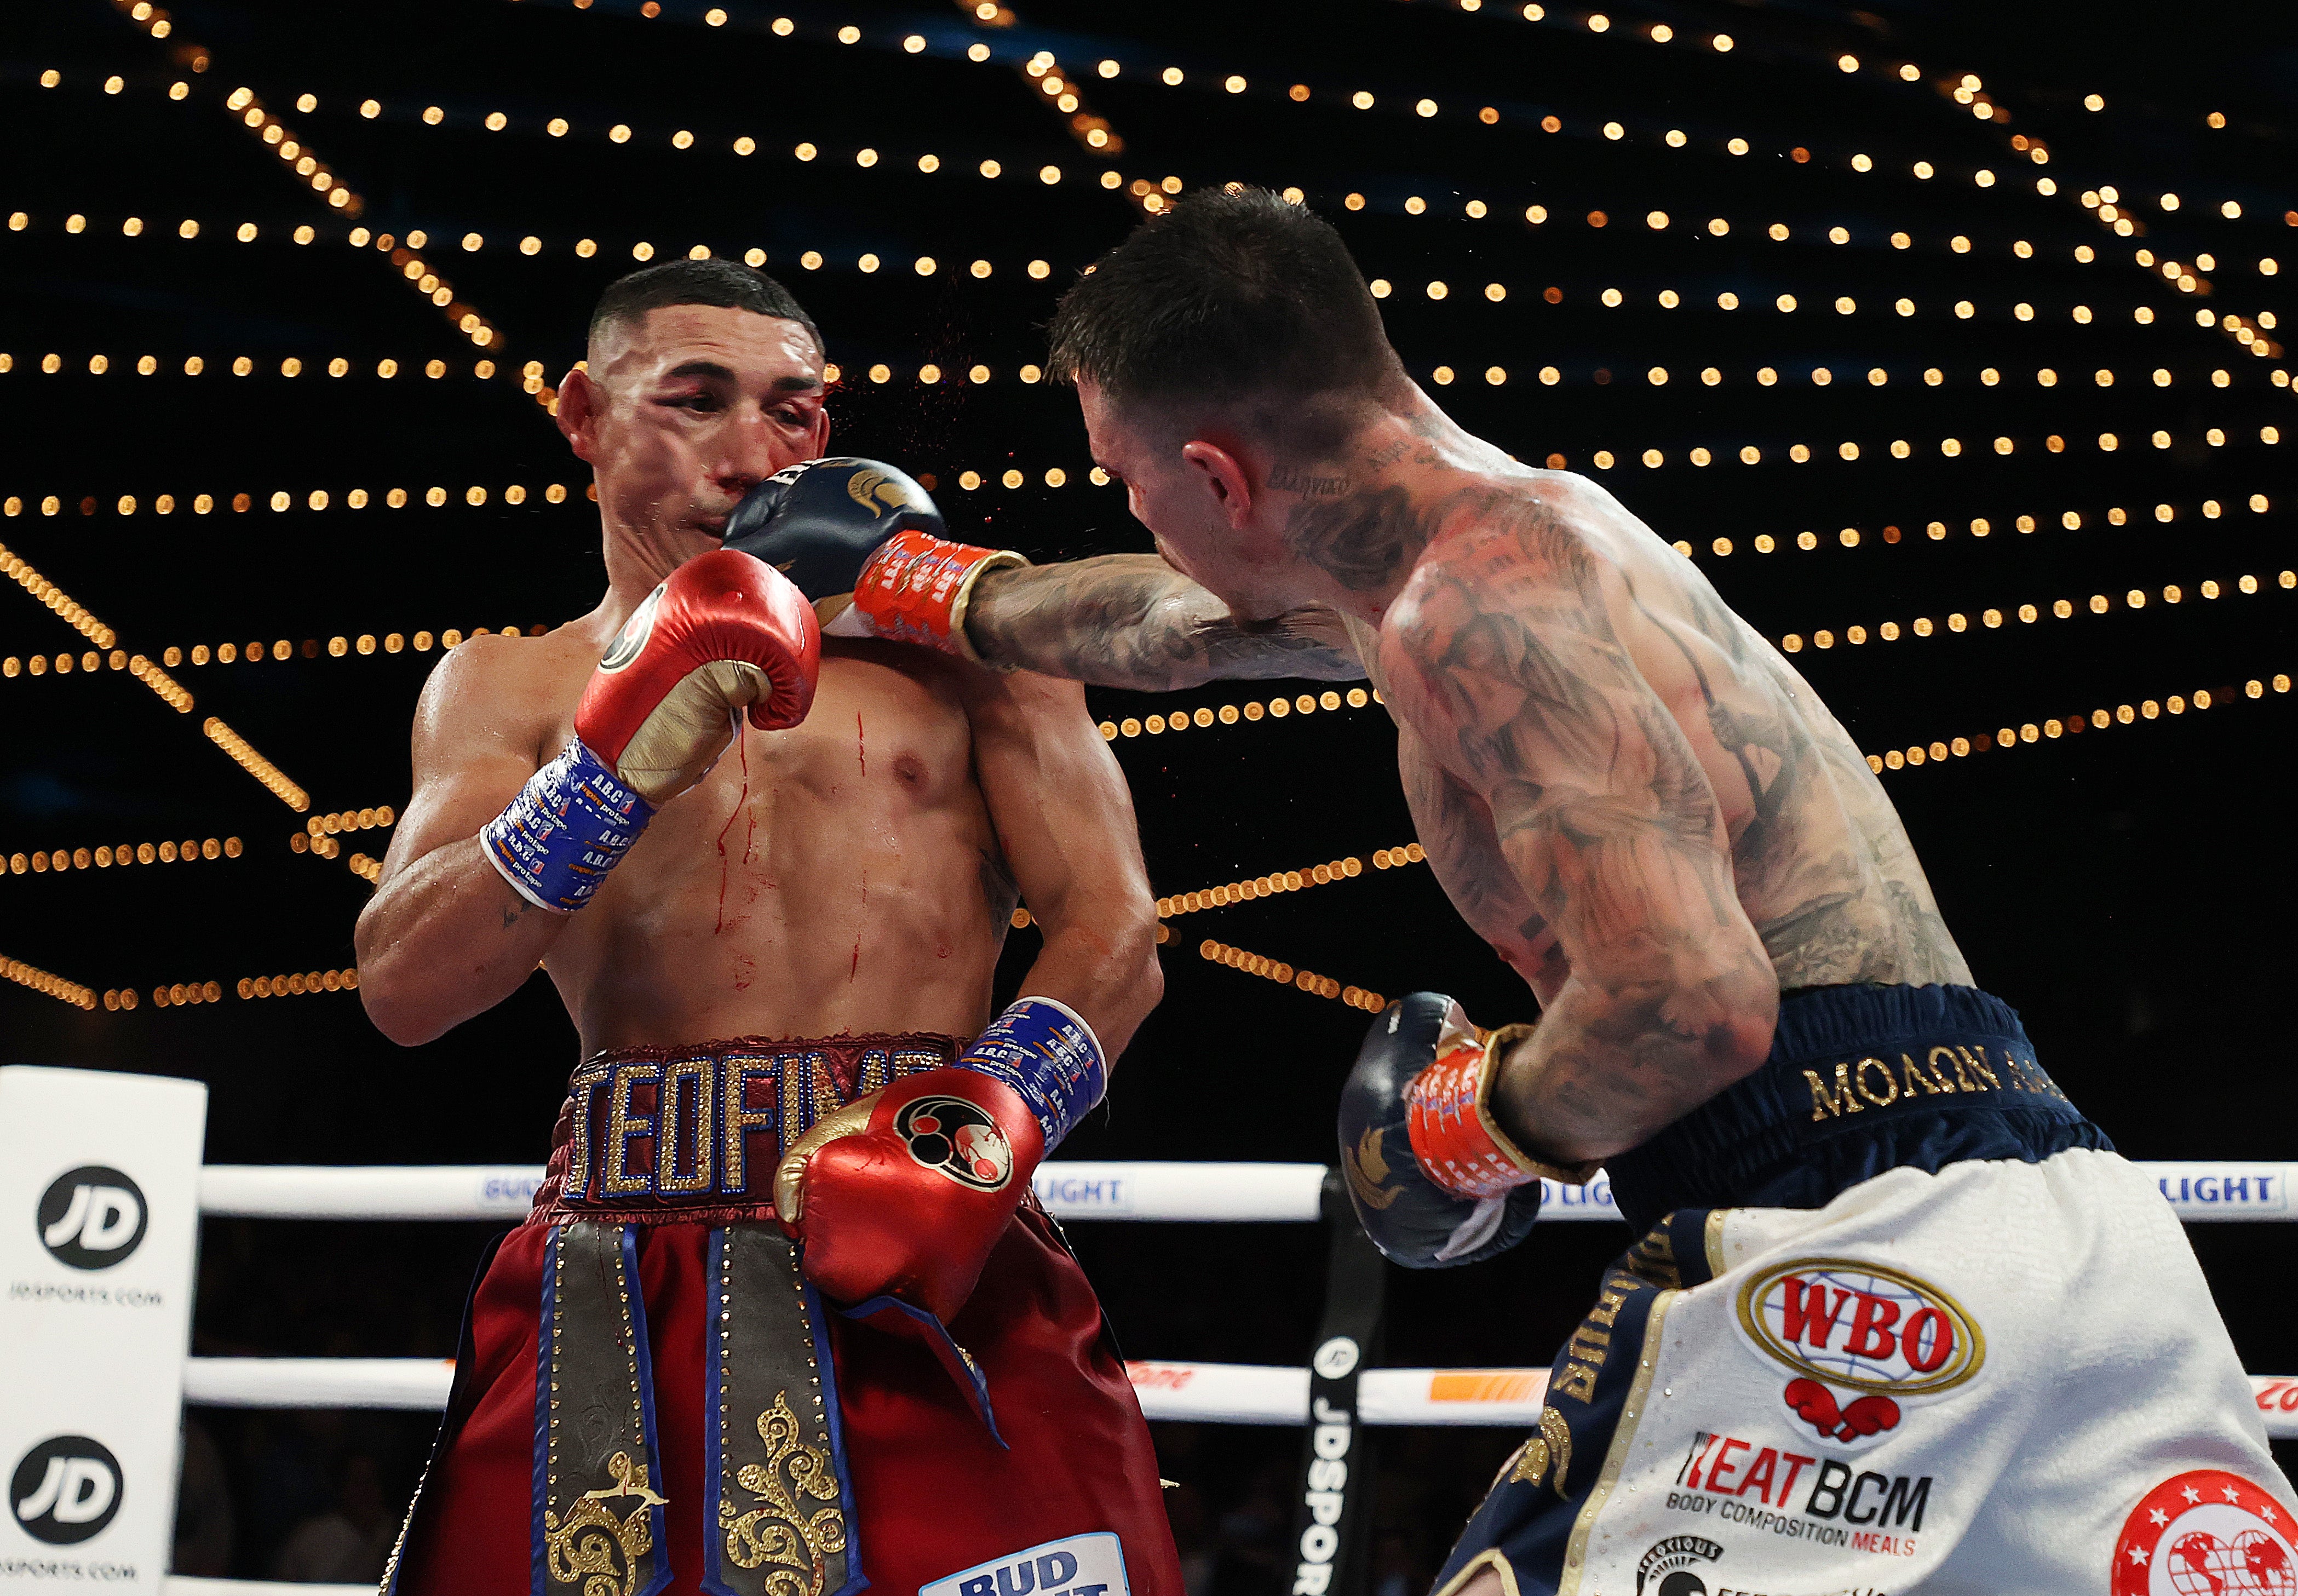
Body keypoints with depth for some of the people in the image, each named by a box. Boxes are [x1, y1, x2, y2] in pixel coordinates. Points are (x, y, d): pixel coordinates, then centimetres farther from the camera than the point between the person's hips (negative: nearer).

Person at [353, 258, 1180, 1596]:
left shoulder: (954, 633, 13)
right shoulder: (508, 689, 15)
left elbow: (1116, 934, 4)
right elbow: (404, 988, 1)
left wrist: (986, 1119, -14)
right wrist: (614, 769, -11)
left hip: (932, 1270, -1)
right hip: (620, 1276, 1)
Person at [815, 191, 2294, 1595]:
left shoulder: (1480, 585, -12)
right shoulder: (1505, 519, 20)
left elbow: (1689, 1001, -24)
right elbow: (1180, 621, 40)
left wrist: (1478, 1123, -5)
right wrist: (917, 595, 53)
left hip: (1861, 1240, -11)